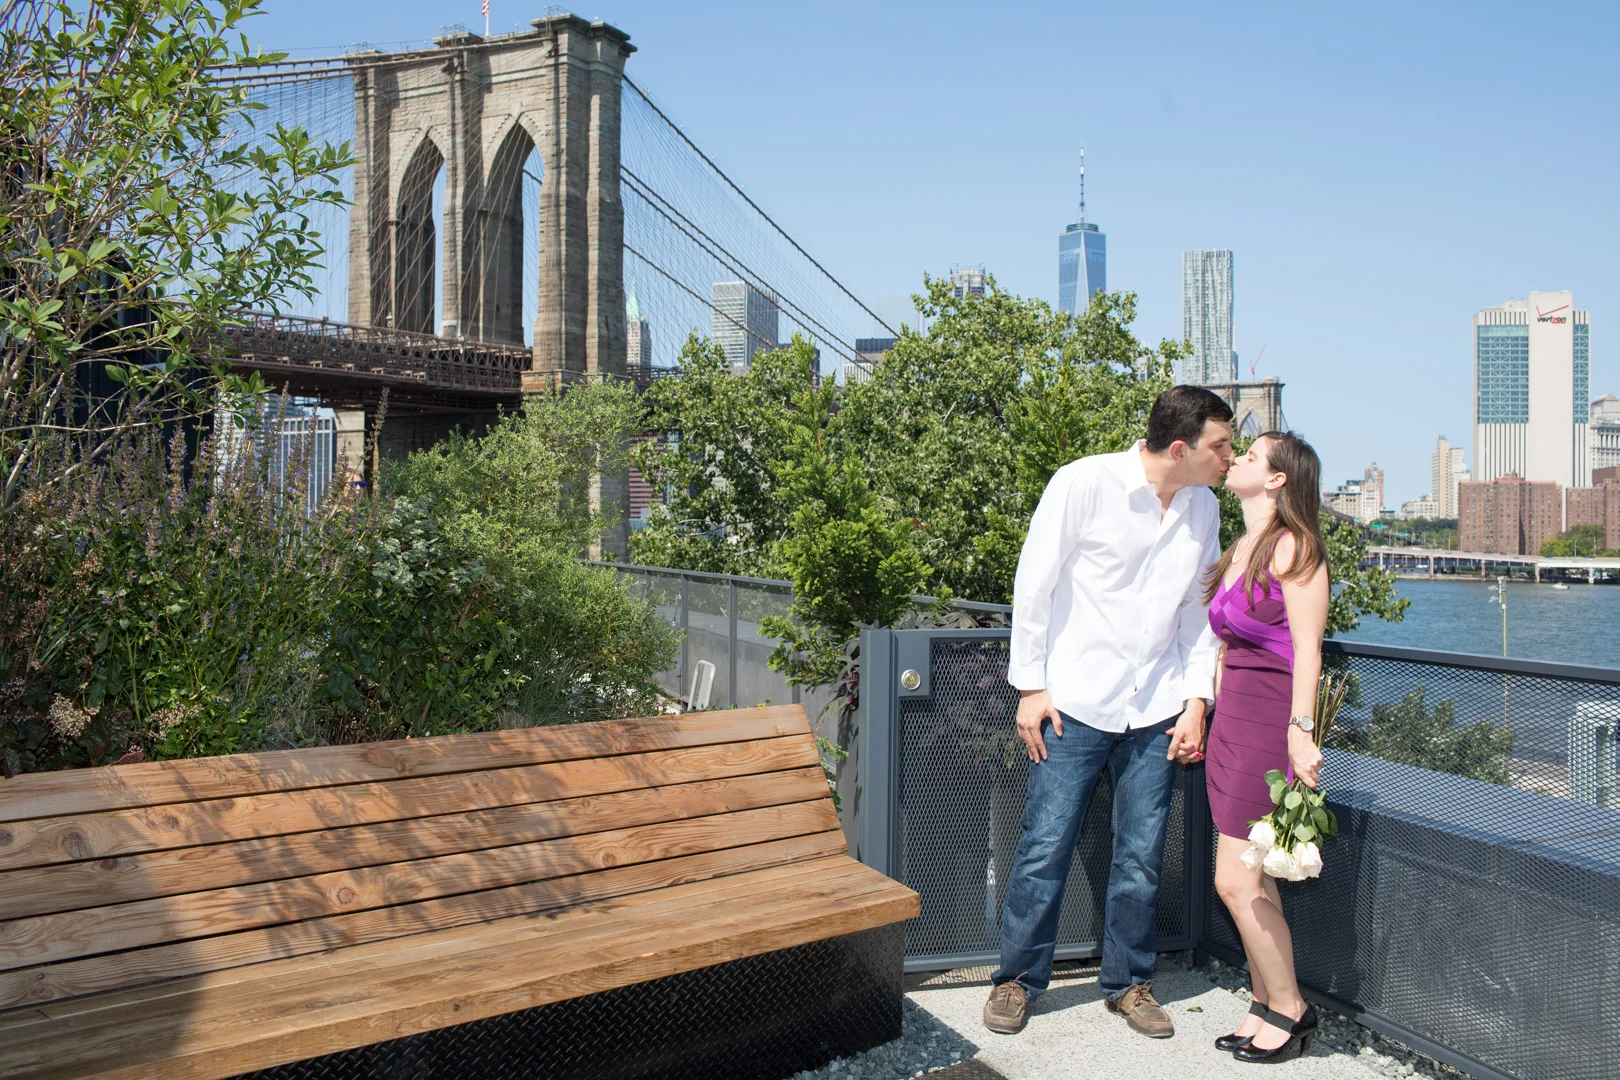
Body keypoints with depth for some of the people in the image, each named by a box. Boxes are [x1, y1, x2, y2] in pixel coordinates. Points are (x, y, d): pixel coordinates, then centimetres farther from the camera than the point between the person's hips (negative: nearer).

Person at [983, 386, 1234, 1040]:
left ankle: (1128, 983, 28)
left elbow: (1198, 609, 14)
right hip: (1076, 703, -4)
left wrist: (1196, 699, 6)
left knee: (1142, 854, 9)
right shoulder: (1085, 483, -11)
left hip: (1156, 712, 5)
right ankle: (1018, 979, 20)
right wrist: (1031, 686, -8)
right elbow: (1033, 585, -7)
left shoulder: (1204, 508, 6)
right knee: (1045, 846, 1)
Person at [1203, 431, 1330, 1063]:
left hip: (1270, 718, -8)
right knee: (1252, 880, 12)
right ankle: (1267, 1006, 23)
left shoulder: (1292, 547, -9)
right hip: (1230, 719, 8)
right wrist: (1204, 713, 19)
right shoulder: (1240, 550, 16)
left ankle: (1288, 1009, 12)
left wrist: (1299, 731, -20)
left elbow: (1307, 647, -15)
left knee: (1235, 879, -5)